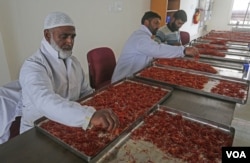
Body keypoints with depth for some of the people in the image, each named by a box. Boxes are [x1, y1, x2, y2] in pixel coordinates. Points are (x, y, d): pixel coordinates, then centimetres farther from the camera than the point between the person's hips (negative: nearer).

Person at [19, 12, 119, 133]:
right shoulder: (32, 66, -18)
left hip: (71, 124, 6)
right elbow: (45, 102, -37)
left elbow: (85, 92, 9)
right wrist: (90, 115, -50)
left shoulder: (73, 61, 6)